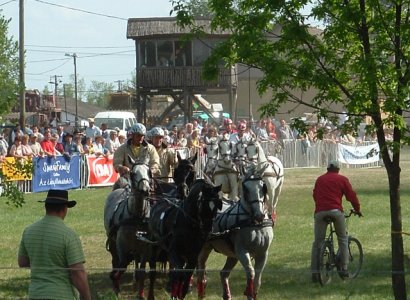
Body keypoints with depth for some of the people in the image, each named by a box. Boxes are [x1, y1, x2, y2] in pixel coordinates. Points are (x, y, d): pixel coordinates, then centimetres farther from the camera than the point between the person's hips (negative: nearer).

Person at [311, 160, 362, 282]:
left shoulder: (319, 179, 22)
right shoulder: (342, 179, 12)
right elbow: (351, 195, 11)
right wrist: (357, 210, 26)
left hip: (320, 211, 2)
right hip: (336, 211, -2)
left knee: (317, 242, 5)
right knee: (342, 240, 13)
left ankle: (314, 271, -2)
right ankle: (344, 269, 7)